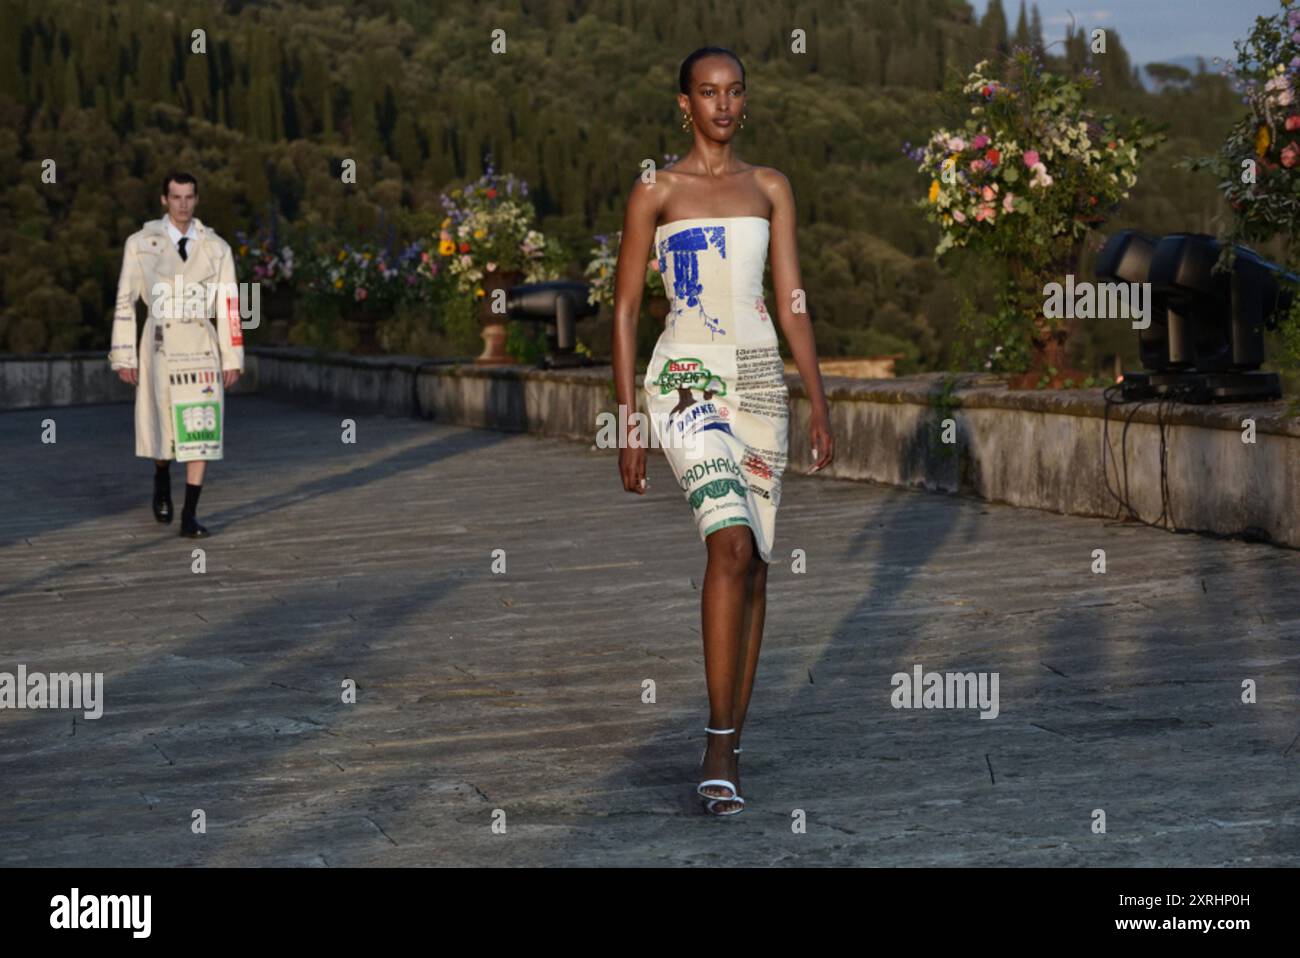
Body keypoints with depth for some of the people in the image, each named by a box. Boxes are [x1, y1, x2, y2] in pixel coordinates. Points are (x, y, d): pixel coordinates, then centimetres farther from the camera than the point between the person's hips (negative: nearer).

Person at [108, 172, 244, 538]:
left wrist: (232, 358, 1)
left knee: (201, 431, -8)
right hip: (160, 344, -1)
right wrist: (124, 357, -2)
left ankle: (190, 517, -5)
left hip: (202, 346, 1)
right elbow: (125, 302, 2)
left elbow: (229, 306, 5)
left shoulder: (216, 247, 5)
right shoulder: (141, 243, 1)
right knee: (162, 426, 8)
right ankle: (162, 482, 41)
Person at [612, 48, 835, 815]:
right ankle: (719, 744, -18)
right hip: (688, 379, -4)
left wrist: (819, 403, 3)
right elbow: (625, 310, 2)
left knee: (753, 565, 4)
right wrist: (628, 426, -3)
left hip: (761, 381, 4)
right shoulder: (657, 193, 1)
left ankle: (730, 747, 15)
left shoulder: (770, 189, 11)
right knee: (733, 544, -23)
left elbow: (793, 300, 11)